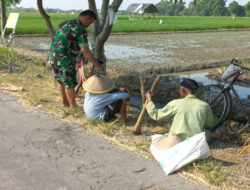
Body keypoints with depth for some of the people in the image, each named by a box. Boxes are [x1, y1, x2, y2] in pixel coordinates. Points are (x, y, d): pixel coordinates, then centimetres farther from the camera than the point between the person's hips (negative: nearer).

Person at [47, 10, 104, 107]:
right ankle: (74, 107, 17)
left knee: (61, 81, 21)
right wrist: (97, 65, -8)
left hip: (54, 57, 9)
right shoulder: (81, 30, -11)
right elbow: (86, 51, -15)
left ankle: (65, 103, 33)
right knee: (70, 84, 5)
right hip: (64, 59, -8)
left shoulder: (64, 24, 17)